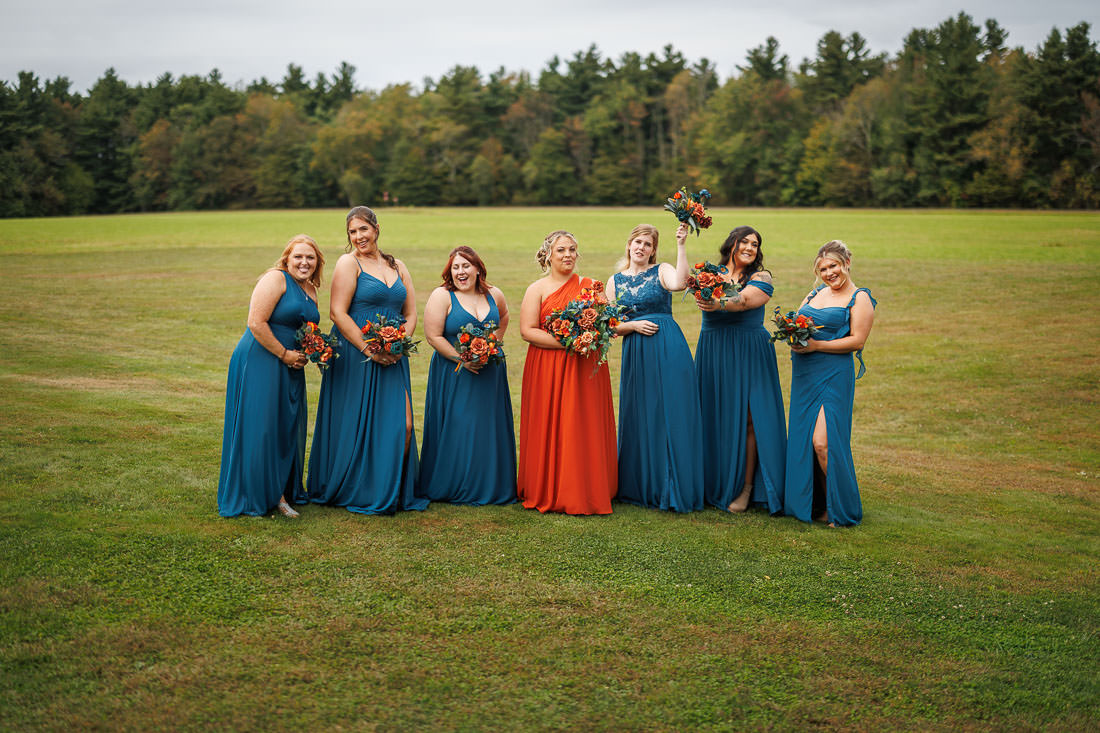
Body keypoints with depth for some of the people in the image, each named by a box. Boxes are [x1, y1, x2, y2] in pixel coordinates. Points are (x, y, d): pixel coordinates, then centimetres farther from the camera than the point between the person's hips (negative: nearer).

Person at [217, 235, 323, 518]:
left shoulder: (310, 290, 13)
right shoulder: (275, 279, -12)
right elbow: (256, 323, -20)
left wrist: (307, 352, 6)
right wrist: (284, 354, -16)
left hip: (290, 367, 9)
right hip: (260, 363, -8)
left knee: (287, 428, 12)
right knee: (259, 428, -3)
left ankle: (282, 493, 23)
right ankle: (257, 496, 7)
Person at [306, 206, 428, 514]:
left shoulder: (398, 266, 15)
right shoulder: (348, 263, -2)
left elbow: (410, 314, 13)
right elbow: (338, 313, -11)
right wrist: (370, 350, -16)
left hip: (393, 359, 5)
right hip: (355, 355, -5)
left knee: (402, 424, -2)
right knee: (358, 423, 1)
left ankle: (394, 491, 12)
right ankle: (356, 493, 15)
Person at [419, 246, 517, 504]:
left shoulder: (494, 295, 5)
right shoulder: (442, 296, -8)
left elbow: (503, 319, 25)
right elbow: (433, 336, -12)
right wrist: (462, 359, -18)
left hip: (490, 374, 4)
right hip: (454, 375, -4)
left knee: (489, 429, 8)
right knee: (456, 431, -1)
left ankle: (490, 486, 19)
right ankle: (453, 488, 10)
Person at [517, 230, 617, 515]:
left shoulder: (590, 287, 10)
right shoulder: (537, 289, 2)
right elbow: (527, 330, -6)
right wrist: (565, 342, -16)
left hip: (586, 370, 2)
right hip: (547, 371, -2)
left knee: (586, 429, 2)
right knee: (551, 430, 0)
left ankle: (587, 493, 12)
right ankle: (548, 494, 10)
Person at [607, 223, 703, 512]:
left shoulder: (662, 271, 3)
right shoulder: (616, 281, 12)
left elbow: (679, 283, -22)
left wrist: (681, 245, -23)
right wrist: (634, 325, -8)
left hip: (669, 350, -3)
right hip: (635, 354, 3)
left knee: (671, 415, -3)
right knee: (639, 419, 7)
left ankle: (673, 489, 6)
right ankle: (642, 487, 19)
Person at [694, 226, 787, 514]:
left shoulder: (761, 278, 2)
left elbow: (744, 300, -17)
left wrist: (719, 305, -37)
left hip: (748, 352, -3)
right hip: (712, 353, 3)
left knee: (746, 417, -5)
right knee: (714, 415, 3)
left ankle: (746, 487, 2)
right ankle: (713, 483, 13)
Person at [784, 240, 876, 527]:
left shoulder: (860, 299, -1)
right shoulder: (815, 294, 19)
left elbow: (857, 341, -10)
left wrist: (816, 345, -16)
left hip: (834, 374, -7)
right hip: (804, 374, 7)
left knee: (823, 442, -14)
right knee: (802, 440, 5)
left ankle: (839, 508, 0)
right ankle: (813, 503, 16)